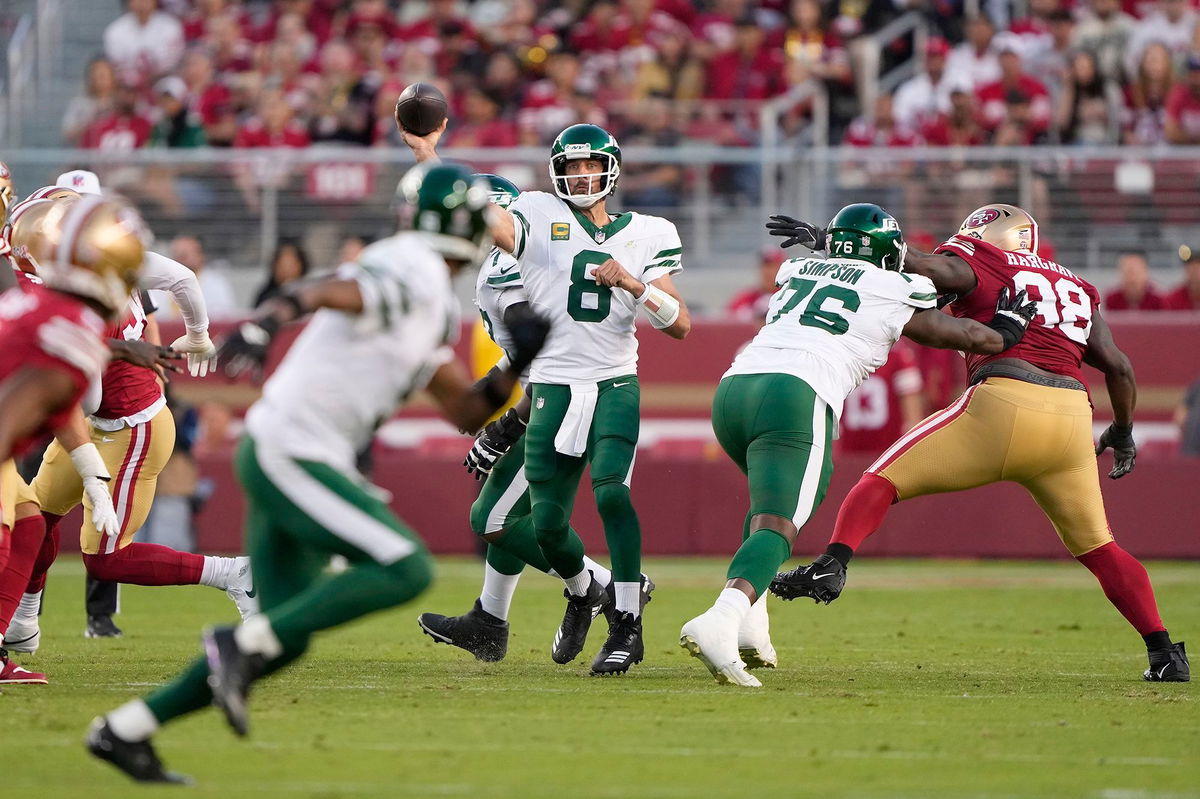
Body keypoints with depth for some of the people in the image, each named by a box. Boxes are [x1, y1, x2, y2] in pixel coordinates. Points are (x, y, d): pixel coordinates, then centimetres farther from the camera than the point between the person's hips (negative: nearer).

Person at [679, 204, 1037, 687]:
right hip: (796, 398, -6)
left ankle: (749, 627, 17)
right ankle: (719, 621, -41)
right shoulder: (896, 295, 12)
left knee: (773, 498, 30)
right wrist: (1006, 330, 41)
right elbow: (968, 337, 20)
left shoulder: (796, 272, 26)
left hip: (733, 389, 6)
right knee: (777, 525, -14)